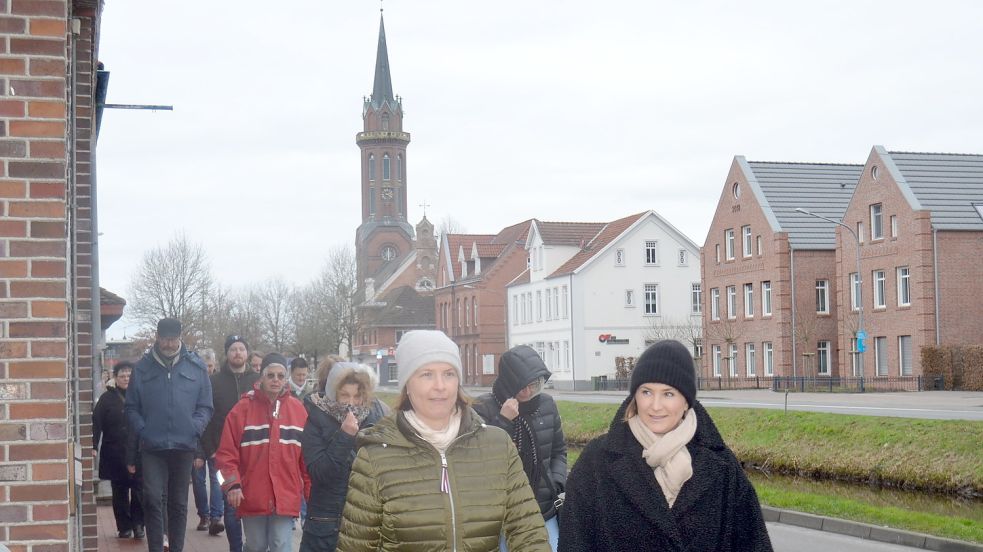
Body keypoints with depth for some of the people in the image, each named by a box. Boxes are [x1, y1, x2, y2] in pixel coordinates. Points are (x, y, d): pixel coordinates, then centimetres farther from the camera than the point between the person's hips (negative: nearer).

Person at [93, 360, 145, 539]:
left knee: (139, 488, -8)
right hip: (114, 454, 1)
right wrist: (94, 446, -11)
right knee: (119, 491, 6)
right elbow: (96, 423, -2)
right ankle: (124, 527, 14)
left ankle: (138, 524, 0)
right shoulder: (107, 398, 4)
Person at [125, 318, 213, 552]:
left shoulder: (196, 367, 4)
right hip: (152, 447, -1)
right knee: (153, 500, -11)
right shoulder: (142, 368, 3)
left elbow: (206, 407, 7)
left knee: (179, 504, 10)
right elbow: (131, 407, 7)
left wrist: (195, 428, -9)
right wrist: (143, 431, -8)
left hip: (184, 446, 1)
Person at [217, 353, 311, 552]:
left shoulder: (298, 409, 3)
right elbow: (227, 452, -4)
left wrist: (310, 490, 4)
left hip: (286, 498, 0)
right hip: (252, 497, 0)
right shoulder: (243, 408, -3)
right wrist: (232, 484, -15)